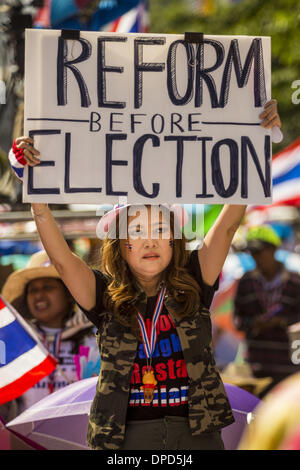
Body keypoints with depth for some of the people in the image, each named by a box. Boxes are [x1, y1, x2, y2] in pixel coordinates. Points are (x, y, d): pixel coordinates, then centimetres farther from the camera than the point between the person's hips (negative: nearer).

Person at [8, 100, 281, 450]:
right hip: (128, 436, -1)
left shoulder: (192, 284, 1)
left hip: (198, 434, 1)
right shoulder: (106, 295, -1)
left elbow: (228, 223, -7)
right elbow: (61, 257, -15)